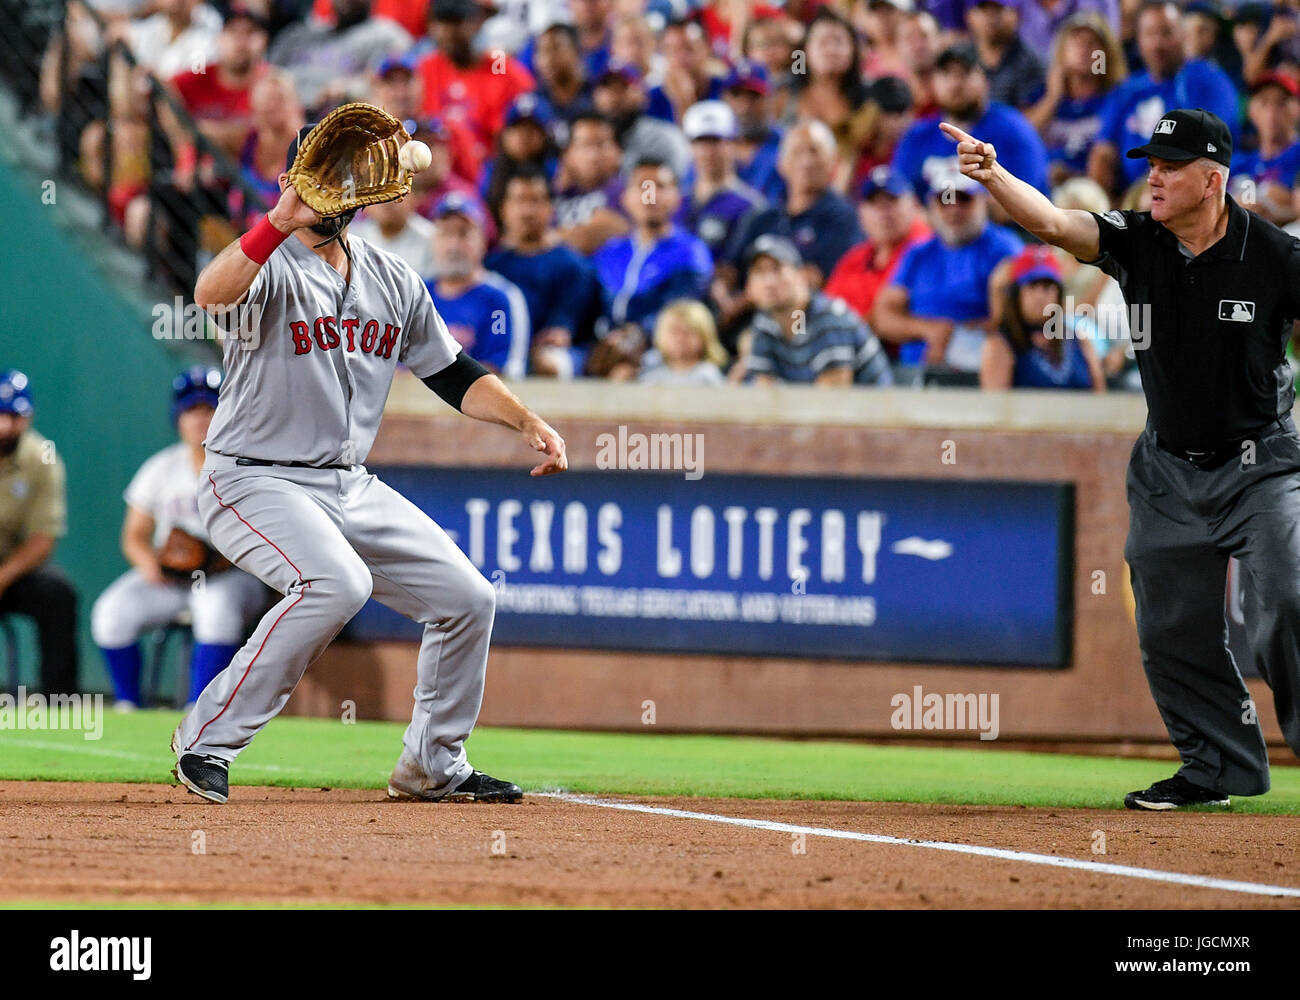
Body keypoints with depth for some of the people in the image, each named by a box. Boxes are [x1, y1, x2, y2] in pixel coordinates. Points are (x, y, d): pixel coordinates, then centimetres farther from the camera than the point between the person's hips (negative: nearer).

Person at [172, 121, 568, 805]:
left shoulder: (393, 282, 9)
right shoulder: (271, 265, -13)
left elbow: (453, 375, 16)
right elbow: (212, 295, -36)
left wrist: (528, 422, 2)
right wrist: (281, 221, -48)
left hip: (351, 488, 7)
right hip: (256, 485, -7)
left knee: (467, 597, 2)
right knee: (338, 583, -32)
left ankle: (433, 766, 20)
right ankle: (207, 740, -22)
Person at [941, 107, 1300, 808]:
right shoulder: (1137, 242, -7)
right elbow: (1052, 223, -20)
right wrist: (992, 176, -38)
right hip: (1169, 472, 4)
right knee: (1172, 630, 5)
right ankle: (1218, 768, 20)